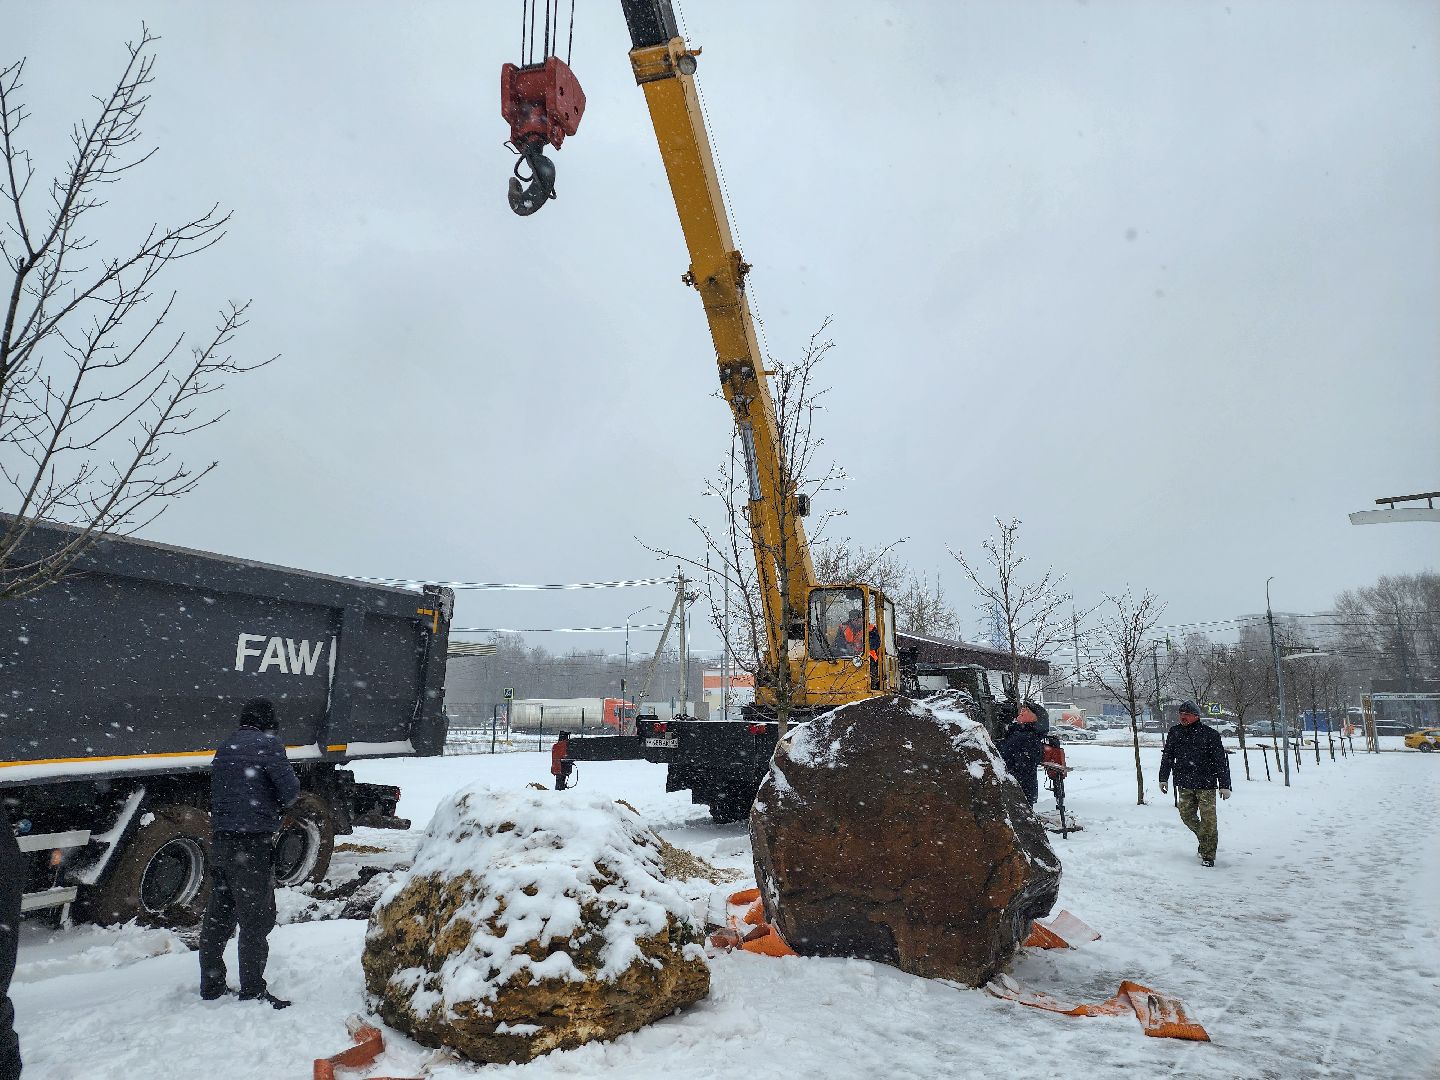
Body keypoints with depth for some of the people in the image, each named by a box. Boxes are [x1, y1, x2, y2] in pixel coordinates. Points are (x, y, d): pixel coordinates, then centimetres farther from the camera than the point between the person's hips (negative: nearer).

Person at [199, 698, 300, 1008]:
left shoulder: (225, 747, 14)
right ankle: (252, 991, 4)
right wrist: (277, 807, 8)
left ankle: (211, 985, 26)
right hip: (252, 844, -8)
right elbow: (290, 789, -14)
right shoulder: (268, 744, -9)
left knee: (218, 915, 16)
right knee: (256, 918, 0)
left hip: (220, 840, 8)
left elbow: (217, 792, 17)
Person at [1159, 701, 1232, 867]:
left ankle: (1208, 855, 8)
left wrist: (1224, 785, -8)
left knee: (1208, 820, -3)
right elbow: (1167, 756, 15)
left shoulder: (1210, 734, -8)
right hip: (1184, 784, 4)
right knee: (1187, 816, 8)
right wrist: (1163, 778, 14)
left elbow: (1220, 760, -6)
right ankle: (1205, 840, 32)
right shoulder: (1174, 733, 4)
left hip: (1206, 784, -4)